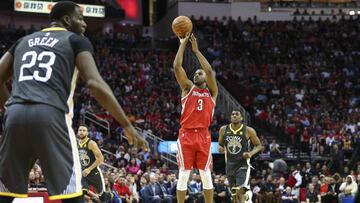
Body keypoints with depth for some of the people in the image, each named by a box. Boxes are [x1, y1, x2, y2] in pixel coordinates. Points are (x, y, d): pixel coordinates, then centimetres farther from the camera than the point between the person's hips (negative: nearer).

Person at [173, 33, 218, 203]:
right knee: (183, 174, -1)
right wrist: (183, 44, 4)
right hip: (186, 135, 0)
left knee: (206, 174, 2)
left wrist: (196, 50, -1)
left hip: (203, 135, 0)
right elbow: (177, 66, 4)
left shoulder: (211, 92, 12)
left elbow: (210, 70, -4)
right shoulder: (188, 88, 13)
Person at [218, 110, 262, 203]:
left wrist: (251, 153, -17)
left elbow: (258, 145, 2)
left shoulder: (248, 131, -9)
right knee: (235, 193, 16)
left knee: (240, 191, -21)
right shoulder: (223, 130, 1)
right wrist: (220, 148, -9)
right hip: (230, 164, 5)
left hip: (243, 164, -5)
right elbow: (220, 144, 15)